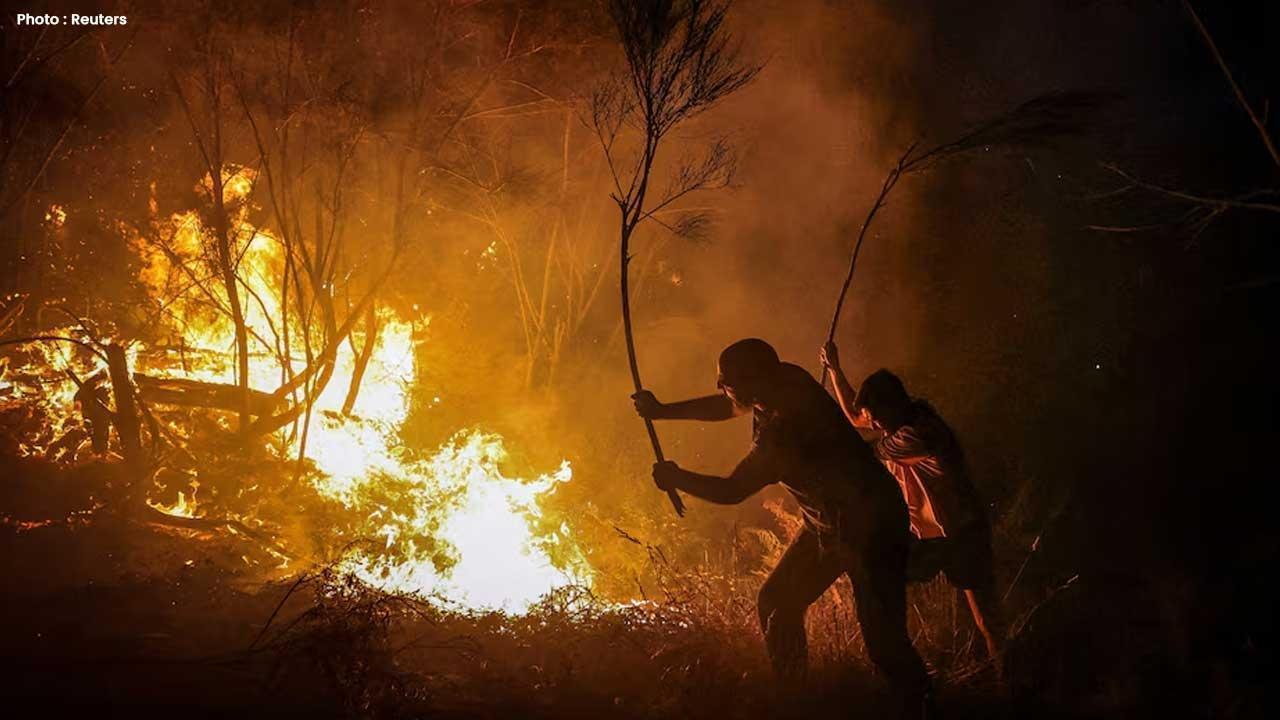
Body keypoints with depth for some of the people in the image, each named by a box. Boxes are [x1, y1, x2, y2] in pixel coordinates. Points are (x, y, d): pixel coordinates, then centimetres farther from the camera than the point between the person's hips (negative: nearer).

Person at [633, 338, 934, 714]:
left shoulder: (784, 427, -31)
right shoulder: (784, 379, -5)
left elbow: (730, 491, -22)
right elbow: (726, 406, 16)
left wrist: (674, 478, -6)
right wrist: (664, 411, 17)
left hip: (870, 529, -10)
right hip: (826, 524, 10)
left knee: (884, 642, -12)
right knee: (776, 604, 13)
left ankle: (924, 707, 2)